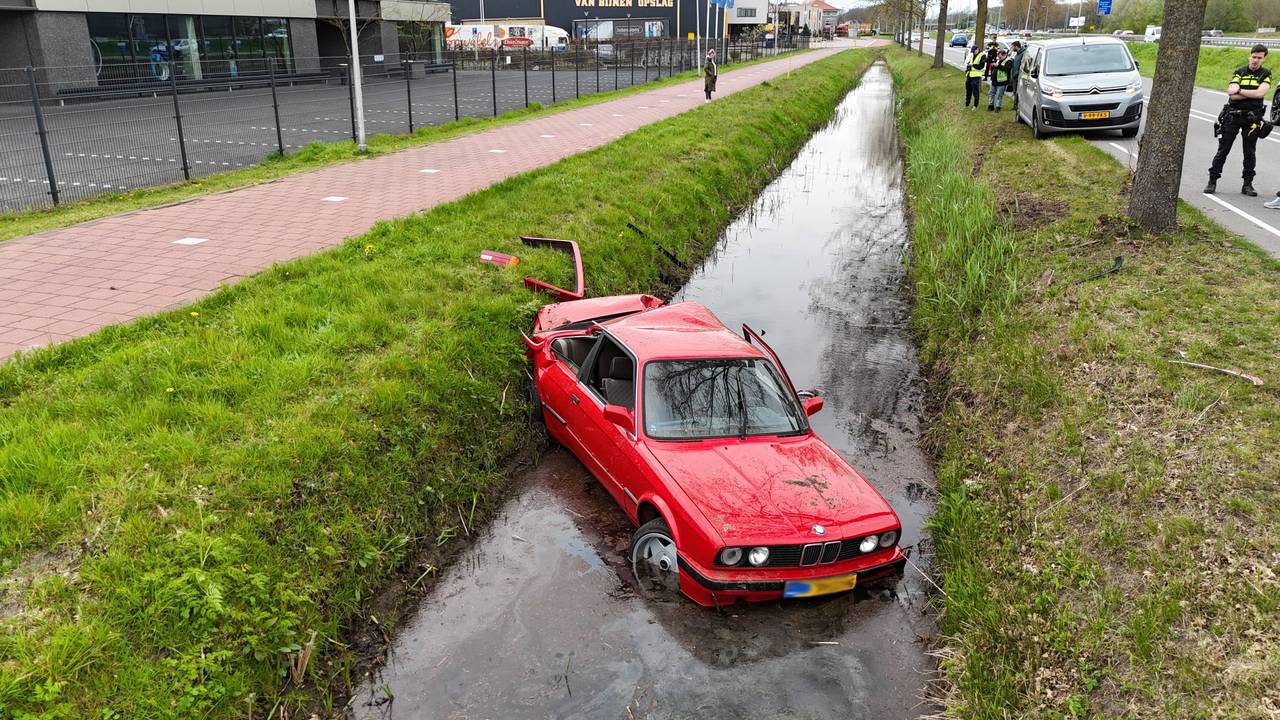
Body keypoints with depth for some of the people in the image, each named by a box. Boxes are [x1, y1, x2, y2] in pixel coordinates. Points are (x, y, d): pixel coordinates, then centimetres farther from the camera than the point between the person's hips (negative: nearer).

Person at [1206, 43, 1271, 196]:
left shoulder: (1266, 75, 4)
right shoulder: (1239, 72, 5)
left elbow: (1260, 93, -14)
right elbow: (1232, 94, -10)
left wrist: (1239, 90, -10)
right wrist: (1253, 93, -13)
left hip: (1252, 118, 0)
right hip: (1233, 116, 0)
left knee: (1250, 153, 4)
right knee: (1223, 150, 1)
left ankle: (1247, 184, 10)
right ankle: (1212, 181, 5)